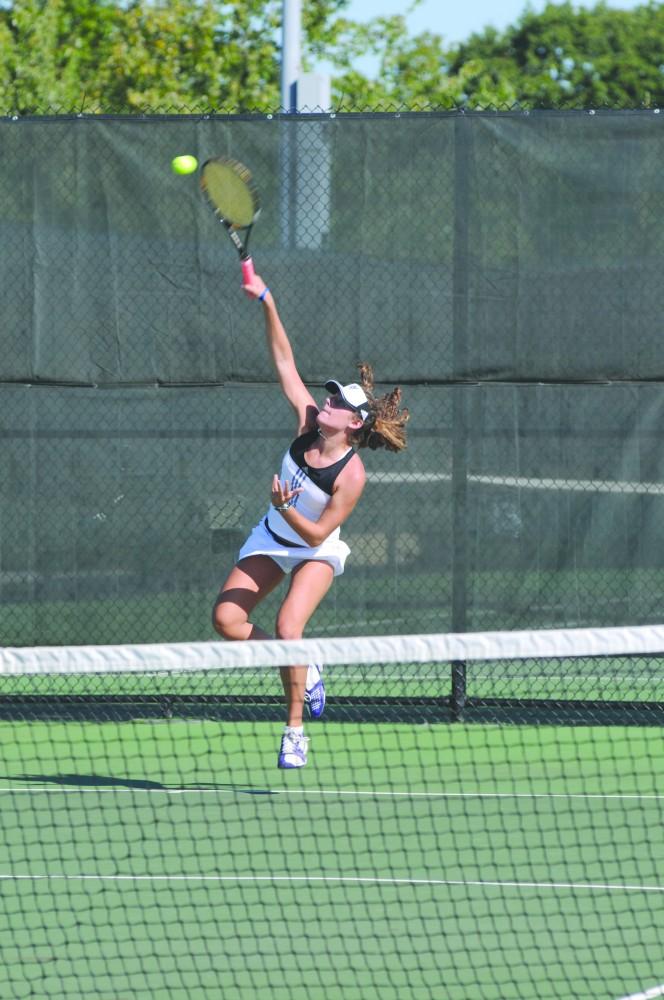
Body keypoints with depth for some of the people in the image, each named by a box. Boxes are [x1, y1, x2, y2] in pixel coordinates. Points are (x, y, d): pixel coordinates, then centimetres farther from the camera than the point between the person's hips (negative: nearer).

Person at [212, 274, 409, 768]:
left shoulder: (351, 475, -28)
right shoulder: (309, 423, -15)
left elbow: (317, 534, -24)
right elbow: (284, 360, -13)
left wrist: (287, 509, -41)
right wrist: (266, 302, -19)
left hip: (317, 551, -6)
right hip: (271, 541, 6)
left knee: (288, 627, -26)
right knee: (226, 620, -10)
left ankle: (296, 729, -10)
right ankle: (302, 667, 14)